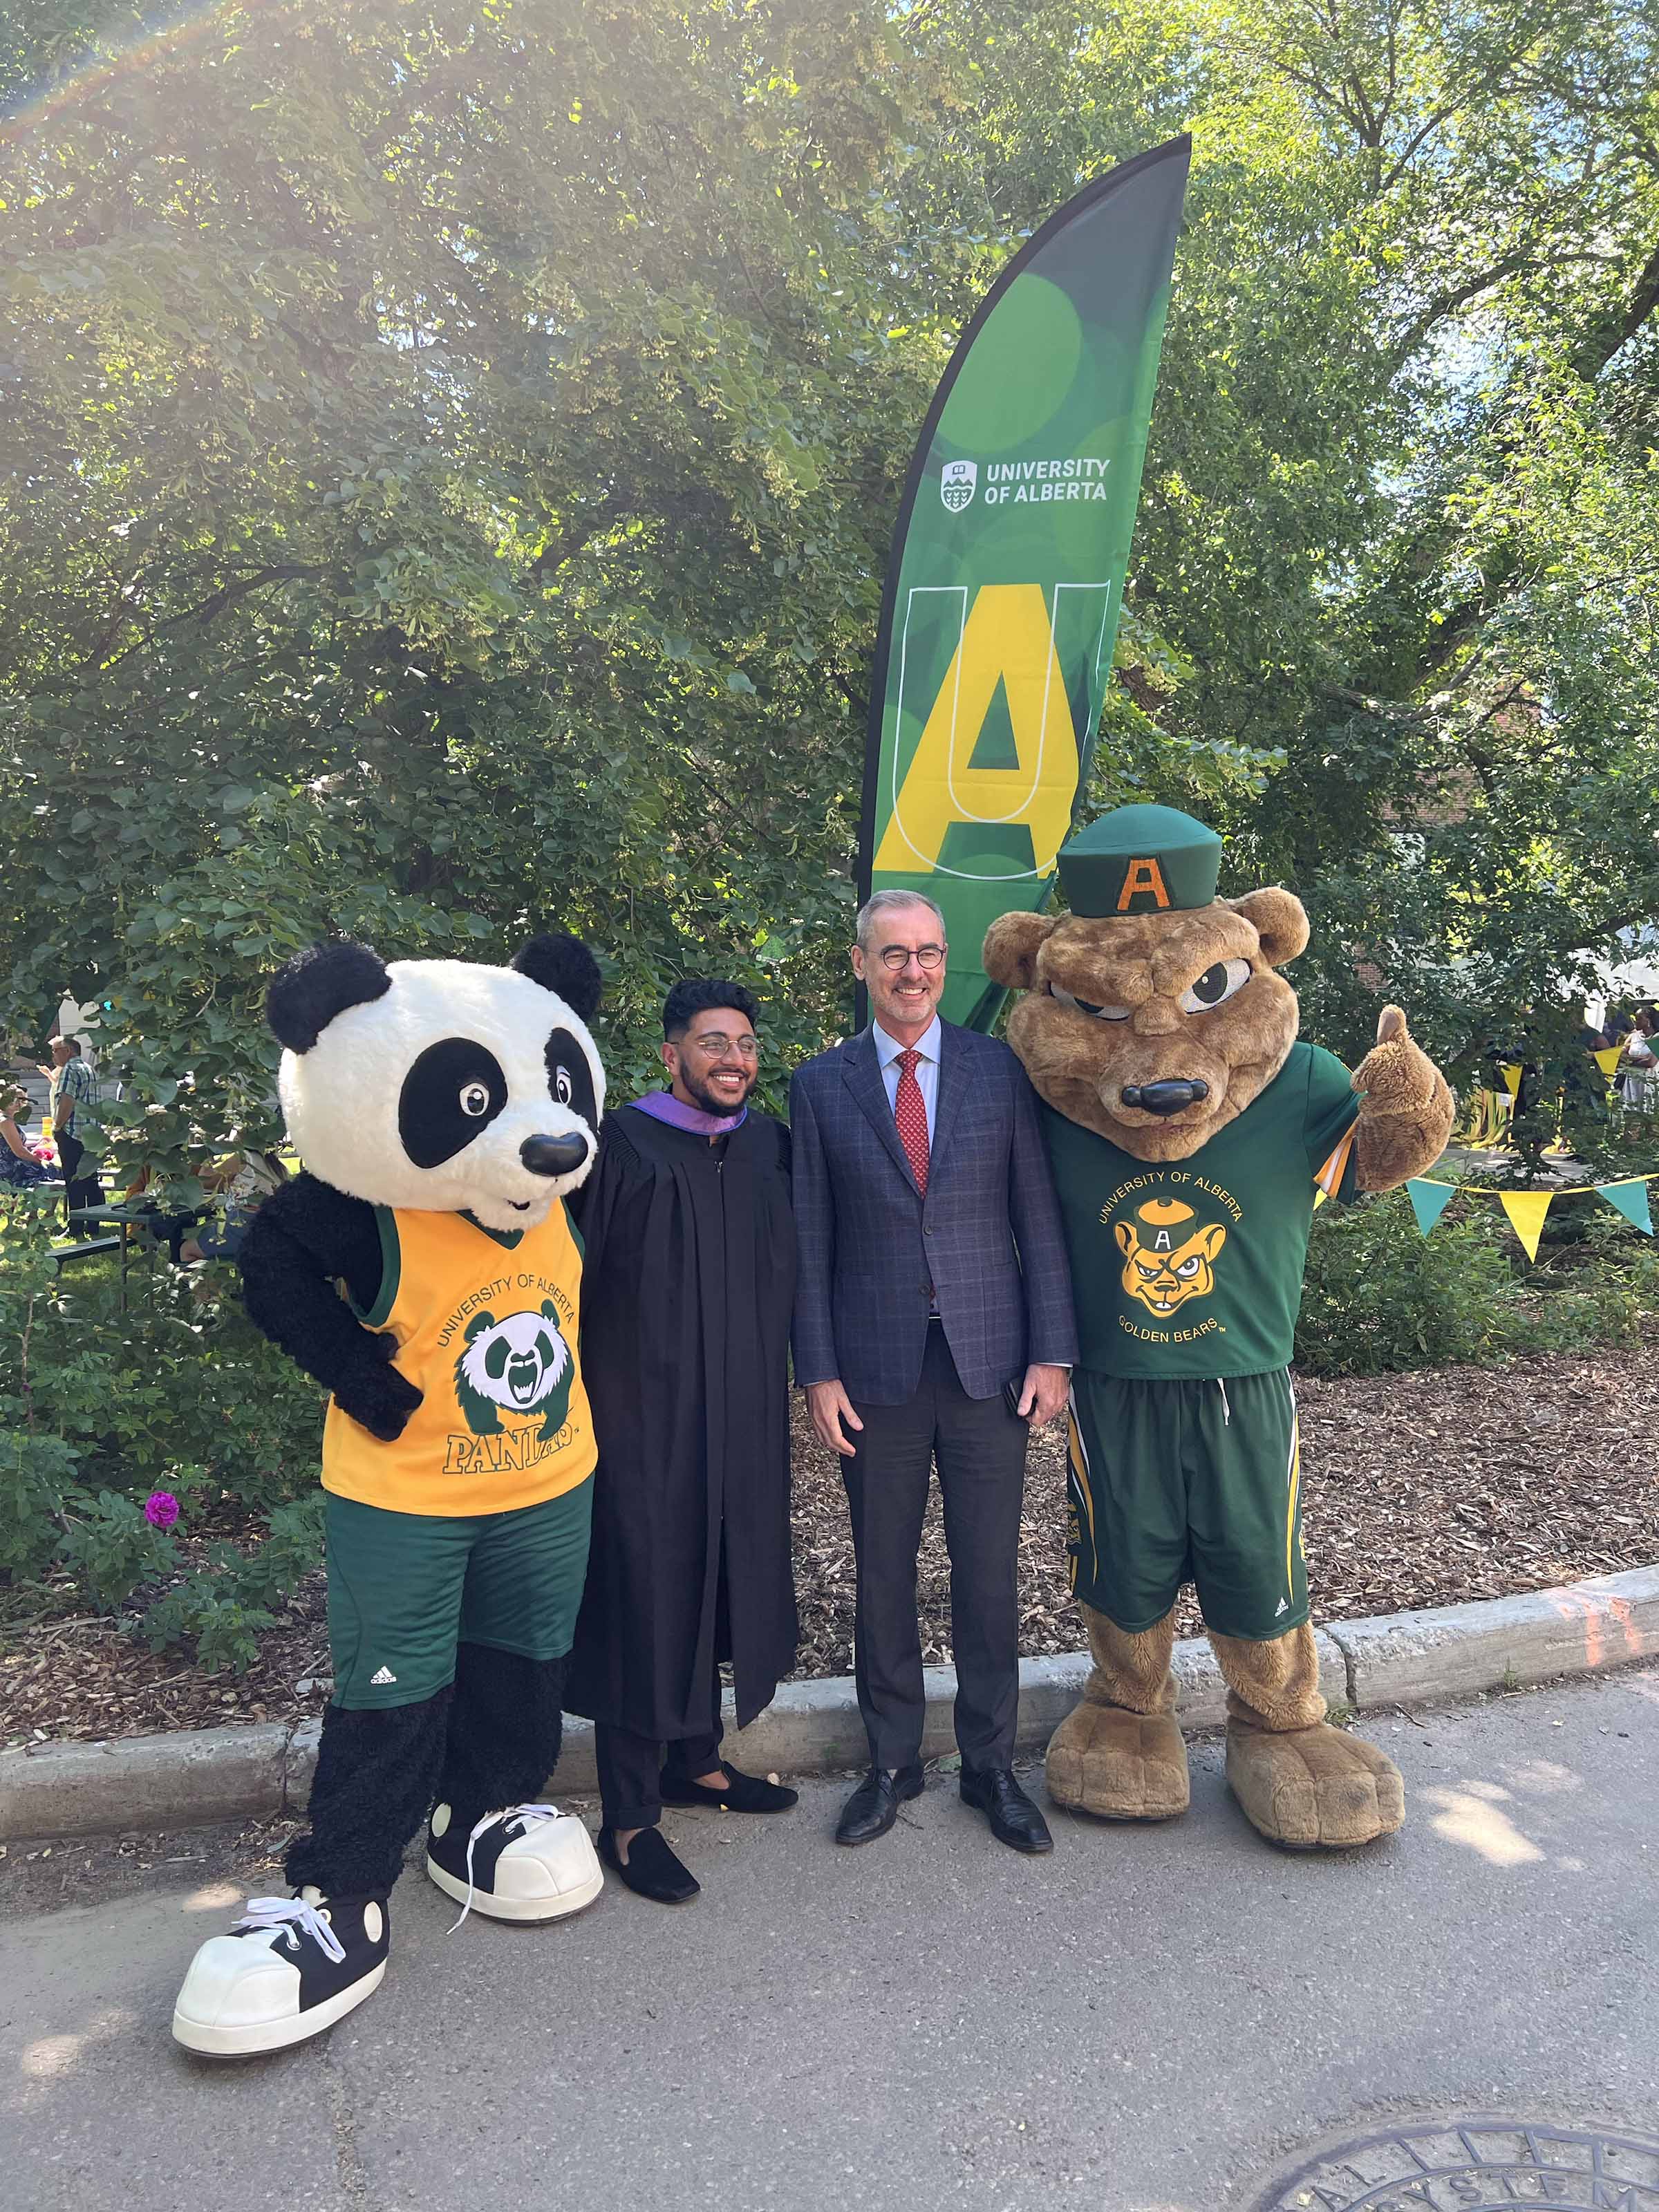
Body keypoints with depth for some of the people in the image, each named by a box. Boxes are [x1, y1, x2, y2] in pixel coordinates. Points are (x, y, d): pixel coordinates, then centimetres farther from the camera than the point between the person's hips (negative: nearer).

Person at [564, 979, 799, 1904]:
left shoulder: (769, 1145, 6)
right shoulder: (623, 1147, -10)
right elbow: (572, 1271, -11)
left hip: (745, 1410, 6)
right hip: (647, 1411, -6)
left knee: (720, 1576, 16)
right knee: (647, 1592, 0)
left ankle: (695, 1758, 35)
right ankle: (631, 1817, 13)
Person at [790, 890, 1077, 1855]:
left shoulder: (1001, 1070, 2)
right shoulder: (821, 1085, 2)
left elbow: (1040, 1217, 2)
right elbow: (811, 1240, 2)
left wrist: (1052, 1351, -4)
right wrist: (819, 1369, -3)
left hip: (989, 1363, 0)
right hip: (877, 1369, 0)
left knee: (989, 1575, 9)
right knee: (883, 1576, 12)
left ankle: (992, 1765, 28)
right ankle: (893, 1761, 30)